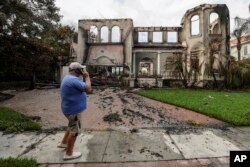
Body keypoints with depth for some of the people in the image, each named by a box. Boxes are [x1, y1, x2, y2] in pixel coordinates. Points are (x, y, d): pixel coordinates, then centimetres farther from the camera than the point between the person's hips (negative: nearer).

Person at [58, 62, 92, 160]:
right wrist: (87, 77, -13)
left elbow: (82, 86, 13)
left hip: (72, 108, 10)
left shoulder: (69, 78, 9)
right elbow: (88, 89, -25)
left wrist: (84, 78, 2)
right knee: (75, 130, 5)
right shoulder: (73, 80, -26)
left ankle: (63, 143, 44)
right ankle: (69, 154, 20)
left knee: (72, 126, 28)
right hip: (74, 109, -10)